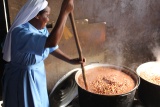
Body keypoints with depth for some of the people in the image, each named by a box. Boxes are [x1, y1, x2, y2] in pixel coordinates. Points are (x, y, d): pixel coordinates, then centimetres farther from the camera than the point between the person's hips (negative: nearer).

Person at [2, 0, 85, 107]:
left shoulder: (42, 29, -2)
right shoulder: (20, 32, -33)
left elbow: (52, 48, 9)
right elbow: (51, 42, -45)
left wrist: (71, 60, 2)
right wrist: (64, 12, -44)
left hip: (38, 74, 8)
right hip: (22, 79, -8)